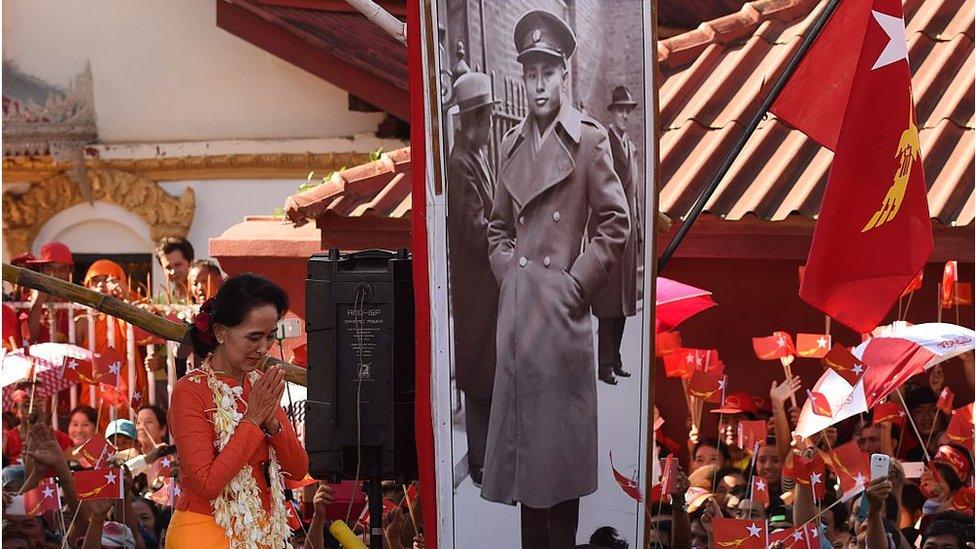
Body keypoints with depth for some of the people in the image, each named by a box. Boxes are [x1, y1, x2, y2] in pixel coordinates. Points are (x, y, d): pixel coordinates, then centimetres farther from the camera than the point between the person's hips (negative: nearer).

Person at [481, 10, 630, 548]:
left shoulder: (589, 138, -4)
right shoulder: (512, 143, 12)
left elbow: (615, 224, -4)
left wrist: (577, 281, -8)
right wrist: (506, 270, 7)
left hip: (560, 309, -5)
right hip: (515, 309, 5)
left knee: (560, 445, 1)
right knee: (520, 443, 9)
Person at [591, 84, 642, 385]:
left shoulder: (632, 147, 19)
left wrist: (639, 230, 17)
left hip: (629, 231, 8)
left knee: (624, 302, 10)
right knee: (608, 302, -6)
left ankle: (615, 360, 17)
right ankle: (605, 364, -2)